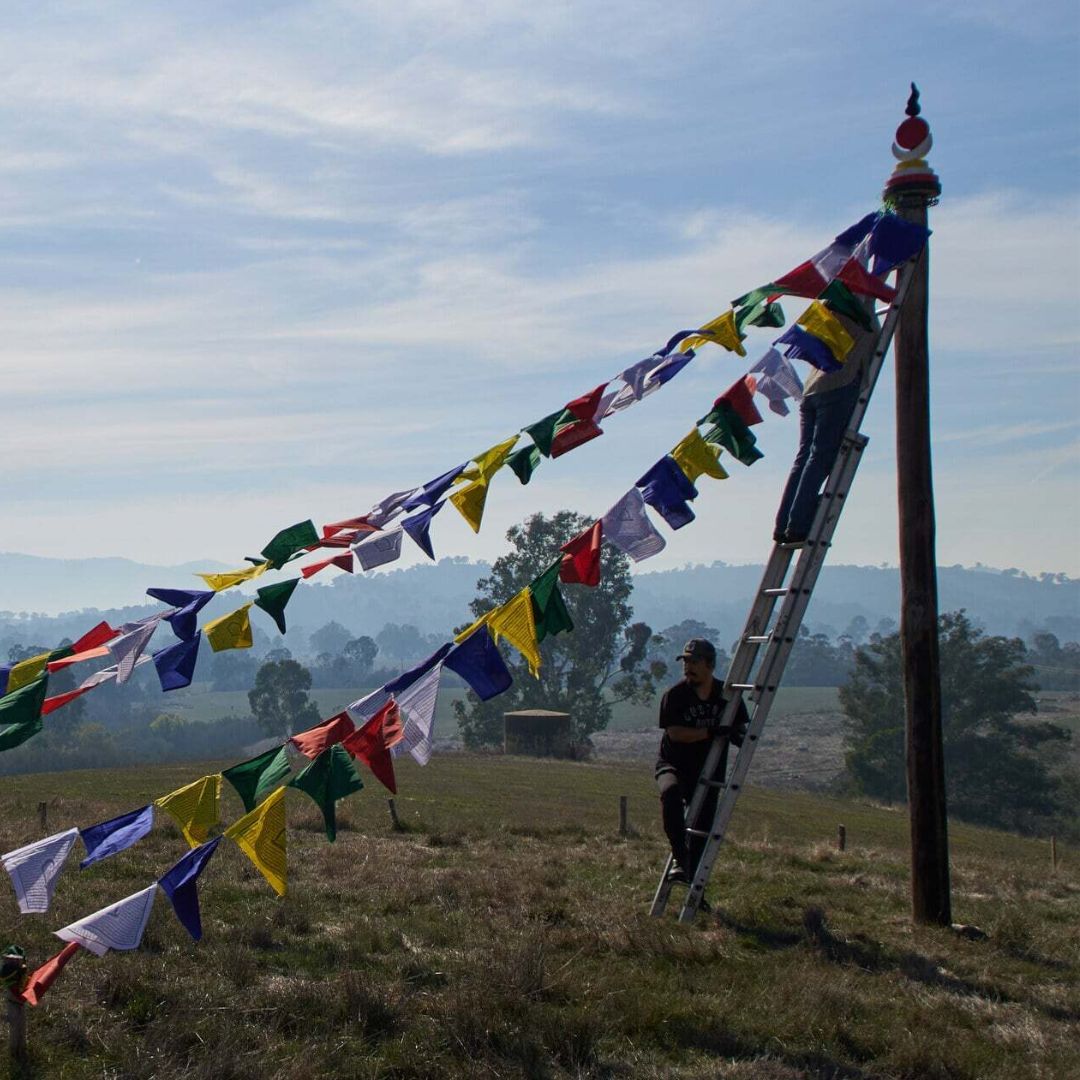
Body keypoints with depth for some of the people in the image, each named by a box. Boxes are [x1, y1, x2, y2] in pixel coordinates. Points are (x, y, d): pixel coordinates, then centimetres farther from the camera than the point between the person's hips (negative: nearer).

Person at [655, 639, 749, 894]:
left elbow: (741, 728, 7)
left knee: (703, 829, 3)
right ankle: (680, 857, -28)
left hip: (709, 771, 3)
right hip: (673, 765, -3)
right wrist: (711, 732, -28)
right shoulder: (675, 695, -10)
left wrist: (739, 735, -18)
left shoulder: (728, 695, 0)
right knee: (671, 792, -36)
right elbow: (675, 732, -19)